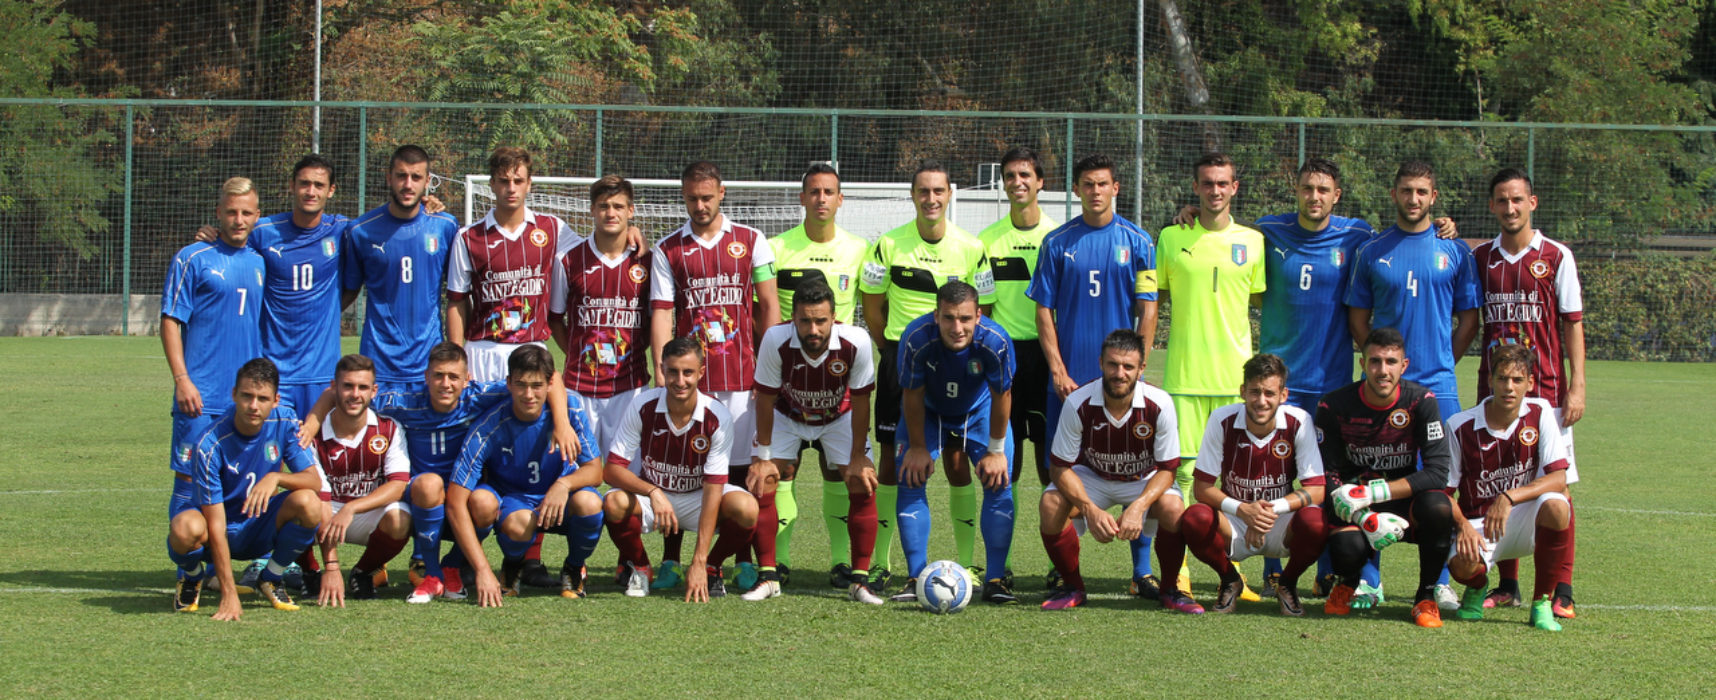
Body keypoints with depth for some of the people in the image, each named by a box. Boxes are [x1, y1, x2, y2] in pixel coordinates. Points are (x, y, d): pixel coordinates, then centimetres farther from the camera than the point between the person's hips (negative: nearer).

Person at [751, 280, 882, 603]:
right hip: (787, 416, 0)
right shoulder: (776, 340, -33)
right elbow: (766, 398, -18)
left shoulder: (856, 342, -34)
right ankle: (769, 578, 0)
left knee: (864, 486, -14)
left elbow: (860, 401, -19)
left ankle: (859, 581, -2)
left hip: (839, 417, 0)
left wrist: (857, 458, -16)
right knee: (760, 483, -13)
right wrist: (762, 456, -14)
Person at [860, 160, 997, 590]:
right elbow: (872, 306, 8)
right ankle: (880, 563, 6)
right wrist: (896, 353, 8)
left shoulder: (971, 249, 0)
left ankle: (966, 563, 5)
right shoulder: (889, 245, -1)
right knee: (891, 459, 0)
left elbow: (981, 310, 8)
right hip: (899, 361, 0)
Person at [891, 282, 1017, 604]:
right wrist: (918, 447, -11)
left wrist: (996, 450, -10)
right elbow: (912, 395, -19)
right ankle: (917, 578, -4)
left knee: (999, 483, -12)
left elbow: (1001, 396, -18)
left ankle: (996, 580, -2)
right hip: (928, 410, 0)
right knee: (911, 479, -12)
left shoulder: (996, 342, -35)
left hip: (980, 410, 0)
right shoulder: (916, 339, -36)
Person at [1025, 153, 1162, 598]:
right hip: (1070, 377, 1)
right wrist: (1058, 370, -4)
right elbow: (1044, 311, 5)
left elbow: (1147, 310, 3)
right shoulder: (1058, 243, 4)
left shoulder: (1137, 242, 4)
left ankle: (1142, 572, 2)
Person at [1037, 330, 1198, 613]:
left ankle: (1169, 588, -5)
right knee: (1051, 504, -29)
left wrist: (1138, 507, -36)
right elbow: (1060, 468, -18)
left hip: (1144, 479, 0)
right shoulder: (1078, 403, -25)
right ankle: (1072, 586, -4)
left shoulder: (1159, 404, -25)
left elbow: (1167, 469, -17)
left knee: (1173, 508, -32)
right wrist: (1090, 510, -35)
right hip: (1091, 476, 1)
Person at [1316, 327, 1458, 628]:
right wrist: (1366, 520, -27)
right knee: (1346, 546, -34)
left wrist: (1373, 492, -27)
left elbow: (1437, 473, -17)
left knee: (1438, 506, -33)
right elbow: (1326, 478, -10)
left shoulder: (1420, 401, -10)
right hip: (1354, 511, -1)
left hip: (1404, 505, 1)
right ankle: (1347, 583, 7)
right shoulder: (1334, 406, -9)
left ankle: (1426, 596, -8)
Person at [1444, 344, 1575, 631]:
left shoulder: (1540, 413, -6)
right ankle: (1477, 587, 10)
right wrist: (1463, 526, -22)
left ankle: (1542, 601, -13)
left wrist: (1509, 497, -28)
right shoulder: (1460, 427, -8)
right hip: (1477, 525, -1)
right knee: (1463, 564, -35)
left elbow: (1559, 478, -14)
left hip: (1526, 522, 1)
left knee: (1556, 506, -34)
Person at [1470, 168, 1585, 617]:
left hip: (1546, 389, -3)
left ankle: (1562, 589, 1)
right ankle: (1507, 586, 13)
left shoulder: (1556, 257, 0)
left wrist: (1577, 386, -7)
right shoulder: (1480, 258, 8)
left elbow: (1572, 323, 0)